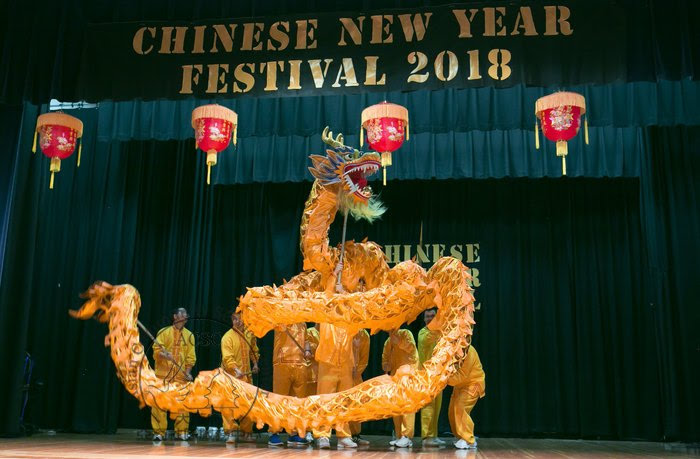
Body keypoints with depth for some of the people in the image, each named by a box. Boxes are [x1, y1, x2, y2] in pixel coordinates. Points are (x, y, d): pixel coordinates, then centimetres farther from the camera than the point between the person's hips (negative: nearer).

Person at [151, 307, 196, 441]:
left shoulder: (189, 335, 11)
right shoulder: (164, 332, 4)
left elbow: (191, 356, 8)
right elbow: (156, 350, -2)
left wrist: (188, 372, -3)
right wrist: (164, 355, -22)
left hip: (181, 375, 2)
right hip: (163, 373, -2)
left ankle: (181, 431, 10)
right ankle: (158, 432, 5)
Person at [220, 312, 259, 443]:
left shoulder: (249, 335, 7)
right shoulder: (228, 337, -11)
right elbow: (227, 357, -23)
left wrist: (255, 363, 11)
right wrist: (236, 370, -36)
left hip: (246, 375, 6)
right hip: (230, 376, -5)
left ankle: (247, 432, 24)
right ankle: (230, 432, -7)